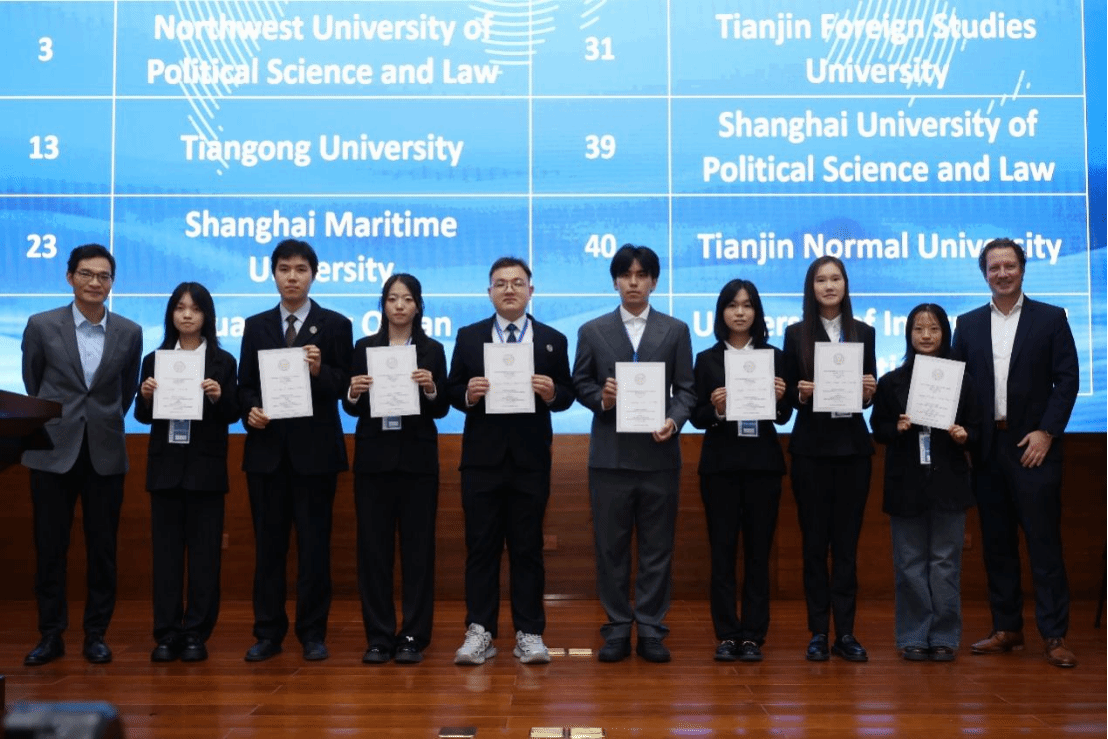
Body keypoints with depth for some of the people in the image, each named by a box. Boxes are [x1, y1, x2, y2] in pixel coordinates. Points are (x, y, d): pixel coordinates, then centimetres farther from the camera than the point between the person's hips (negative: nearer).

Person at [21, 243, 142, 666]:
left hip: (105, 453, 1)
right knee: (49, 547, 4)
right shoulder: (41, 326, -1)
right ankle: (51, 634, 15)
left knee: (103, 548, 6)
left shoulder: (129, 333, 2)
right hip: (53, 451, -1)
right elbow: (32, 382, 11)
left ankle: (96, 634, 17)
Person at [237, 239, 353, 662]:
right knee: (268, 544, 7)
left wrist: (320, 371, -22)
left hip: (315, 449, -2)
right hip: (267, 447, 3)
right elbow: (245, 385, 10)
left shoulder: (335, 325, 3)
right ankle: (268, 633, 14)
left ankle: (313, 634, 11)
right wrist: (250, 411, -10)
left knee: (314, 544, 2)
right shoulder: (256, 326, 12)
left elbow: (345, 387, -3)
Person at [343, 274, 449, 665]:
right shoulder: (364, 348, 6)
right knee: (373, 547, 2)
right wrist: (353, 393, -15)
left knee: (418, 547, 1)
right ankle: (378, 637, 11)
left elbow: (442, 410, 1)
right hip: (373, 457, 1)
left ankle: (413, 637, 9)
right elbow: (352, 409, 5)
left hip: (417, 458, -1)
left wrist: (431, 389, -18)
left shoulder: (432, 351, 4)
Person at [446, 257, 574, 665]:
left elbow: (567, 395, 4)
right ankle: (479, 631, 9)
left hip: (530, 460, 0)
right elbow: (452, 390, 5)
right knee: (481, 546, 3)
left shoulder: (553, 340, 6)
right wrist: (467, 394, -16)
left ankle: (529, 633, 12)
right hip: (482, 458, 0)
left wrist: (552, 393, -18)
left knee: (527, 548, 5)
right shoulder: (469, 336, 7)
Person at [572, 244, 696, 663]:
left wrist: (674, 420, -14)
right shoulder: (592, 331, 8)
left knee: (657, 546, 3)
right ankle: (617, 628, 13)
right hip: (610, 454, 0)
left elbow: (686, 389, 4)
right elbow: (580, 385, 9)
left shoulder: (675, 331, 8)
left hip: (659, 453, 0)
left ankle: (651, 629, 11)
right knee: (611, 546, 4)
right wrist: (600, 398, -12)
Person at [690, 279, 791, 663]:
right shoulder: (707, 360, 5)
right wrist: (715, 410, -19)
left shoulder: (774, 357, 6)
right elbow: (696, 418, 1)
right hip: (720, 463, 0)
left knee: (758, 550, 3)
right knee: (722, 550, 1)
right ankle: (726, 635, 8)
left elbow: (784, 417, 5)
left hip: (762, 462, 1)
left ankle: (753, 635, 10)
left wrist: (781, 398, -15)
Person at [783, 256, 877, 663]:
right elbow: (789, 394, 2)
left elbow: (870, 393, 9)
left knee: (847, 540, 4)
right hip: (811, 446, -1)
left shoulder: (864, 332, 8)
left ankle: (845, 632, 10)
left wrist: (869, 392, -12)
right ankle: (819, 632, 9)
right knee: (814, 540, 2)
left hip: (853, 445, 2)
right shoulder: (796, 334, 2)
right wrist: (801, 393, -18)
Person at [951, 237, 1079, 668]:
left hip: (1033, 445, -3)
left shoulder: (1051, 319, 3)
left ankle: (1054, 635, 1)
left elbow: (1067, 380, -2)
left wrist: (1047, 432, -11)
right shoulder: (969, 324, 11)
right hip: (987, 448, 3)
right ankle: (1006, 629, 15)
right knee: (996, 542, 7)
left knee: (1044, 541, -3)